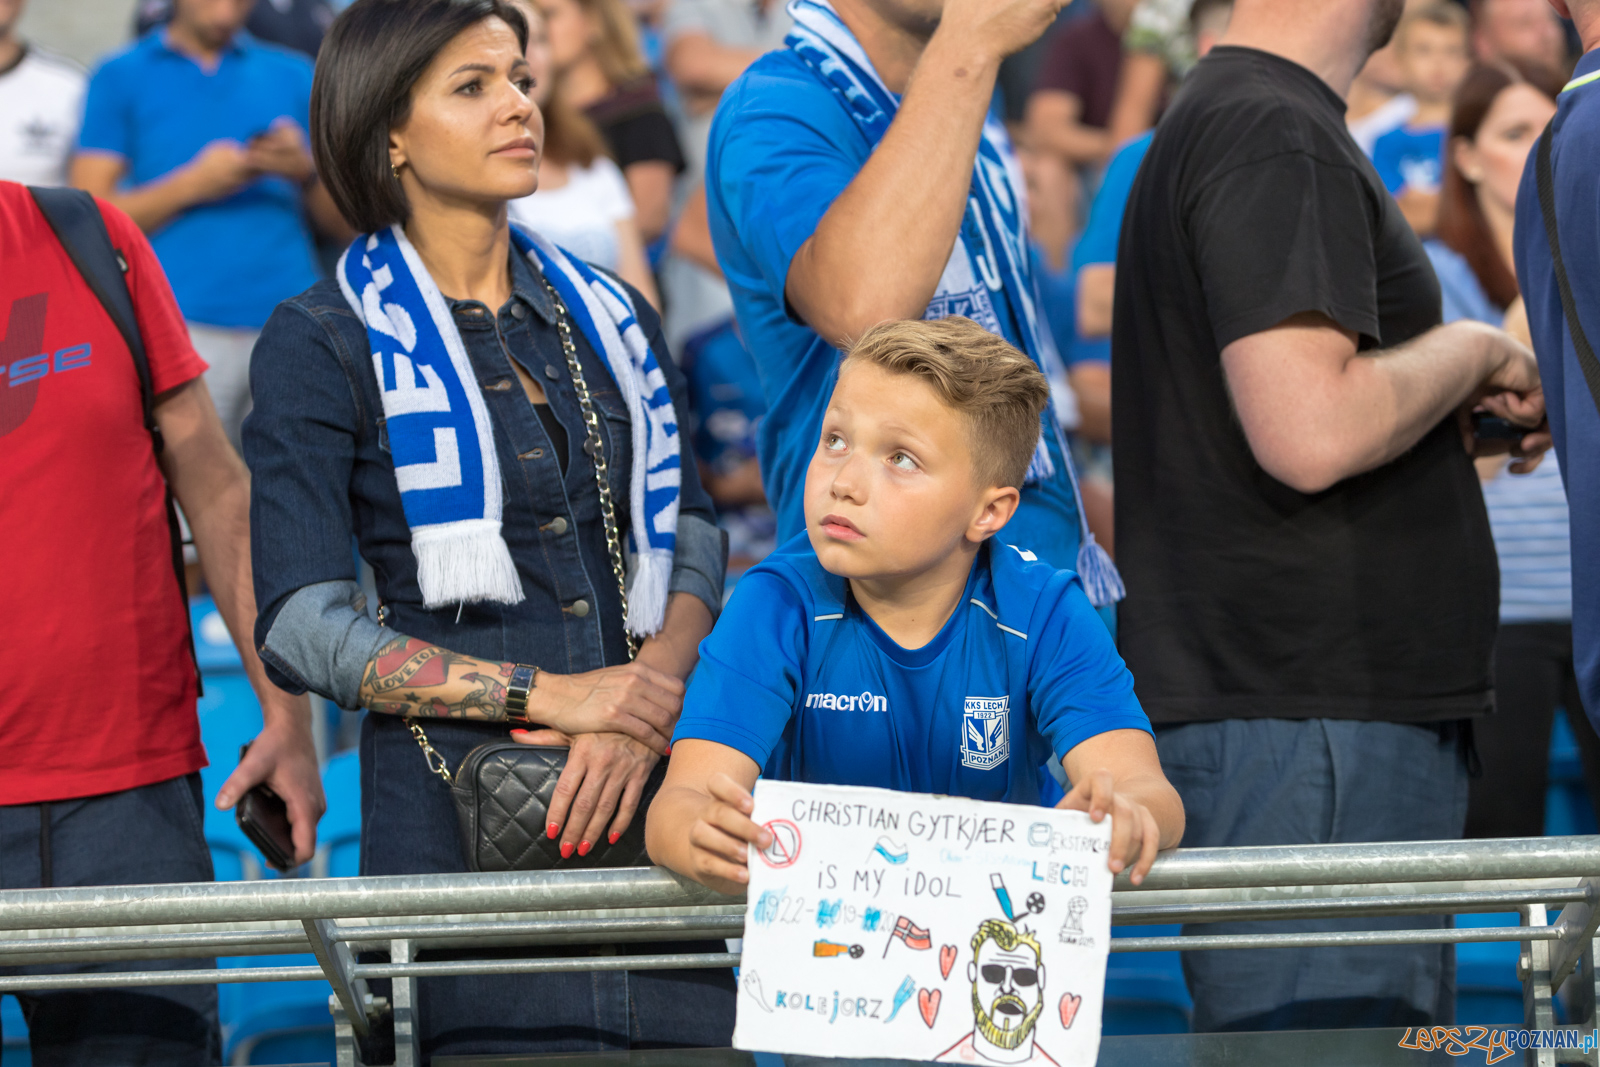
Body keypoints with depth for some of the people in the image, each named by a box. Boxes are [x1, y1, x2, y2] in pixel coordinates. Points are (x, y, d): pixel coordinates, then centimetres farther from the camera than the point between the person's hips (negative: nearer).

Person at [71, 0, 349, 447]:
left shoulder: (294, 76, 18)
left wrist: (304, 172, -5)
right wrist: (194, 184, -8)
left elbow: (341, 219, 16)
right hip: (181, 322, -2)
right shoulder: (122, 78, 11)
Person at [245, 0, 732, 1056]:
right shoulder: (325, 343, 0)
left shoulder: (611, 316, 16)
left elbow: (694, 539, 10)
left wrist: (646, 697, -10)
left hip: (644, 782, 4)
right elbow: (300, 628, -7)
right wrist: (549, 694, -13)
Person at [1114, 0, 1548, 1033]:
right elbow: (1309, 434, -25)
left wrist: (1464, 408, 18)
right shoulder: (1276, 136, -14)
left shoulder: (1221, 120, 19)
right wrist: (1473, 353, -8)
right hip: (1306, 717, -10)